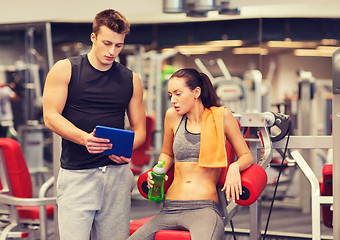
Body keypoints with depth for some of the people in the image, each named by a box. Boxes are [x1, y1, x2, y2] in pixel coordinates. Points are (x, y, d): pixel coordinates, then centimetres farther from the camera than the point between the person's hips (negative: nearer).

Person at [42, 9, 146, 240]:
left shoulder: (131, 80, 13)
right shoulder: (65, 70, 3)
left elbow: (139, 129, 15)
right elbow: (51, 117, -3)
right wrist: (85, 138, -20)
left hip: (117, 173, 3)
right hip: (76, 175, -3)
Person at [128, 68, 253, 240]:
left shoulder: (221, 116, 3)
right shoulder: (173, 116, 12)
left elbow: (246, 156, 10)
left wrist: (234, 167, -12)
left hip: (204, 208, -4)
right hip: (170, 209, 4)